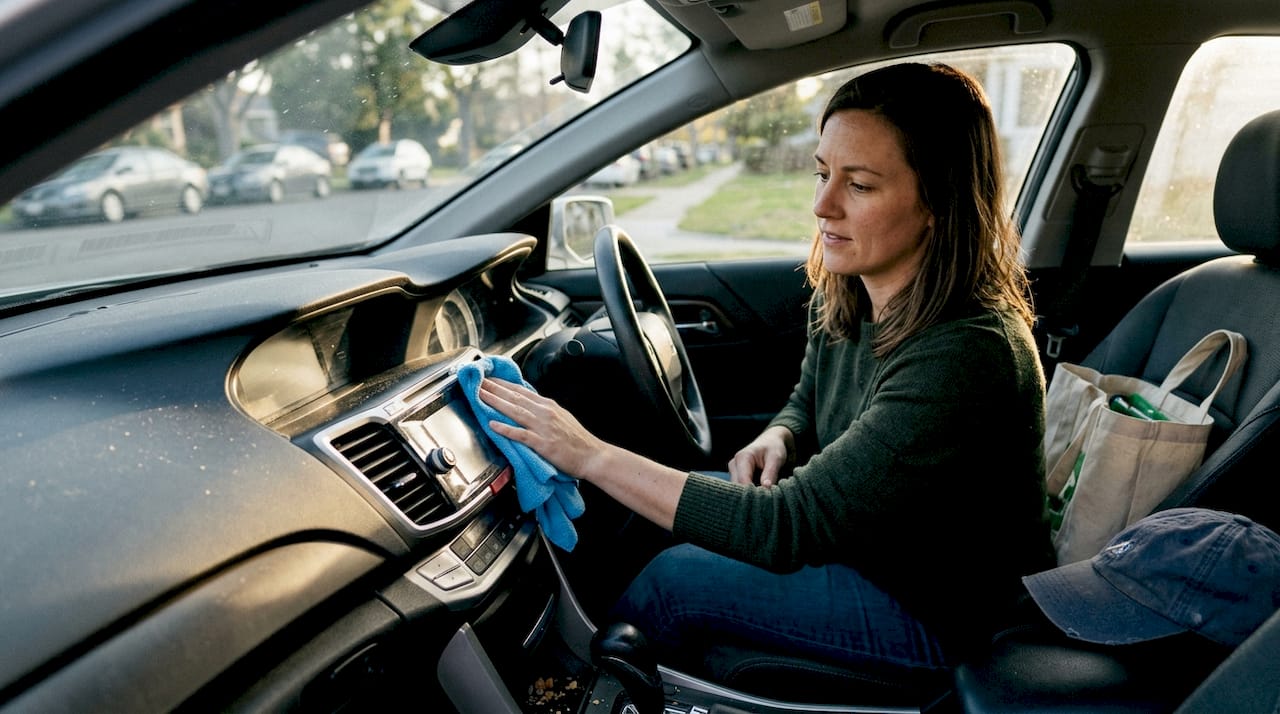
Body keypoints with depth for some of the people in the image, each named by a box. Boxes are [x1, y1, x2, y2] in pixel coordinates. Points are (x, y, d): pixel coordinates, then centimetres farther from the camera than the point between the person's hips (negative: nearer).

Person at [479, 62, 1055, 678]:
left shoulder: (965, 357, -35)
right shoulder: (847, 297, -9)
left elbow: (787, 528, -35)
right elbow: (808, 403, 11)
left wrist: (591, 456, -34)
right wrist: (776, 442, -14)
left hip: (941, 612, -7)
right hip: (874, 531, 7)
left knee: (671, 581, -13)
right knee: (665, 511, 6)